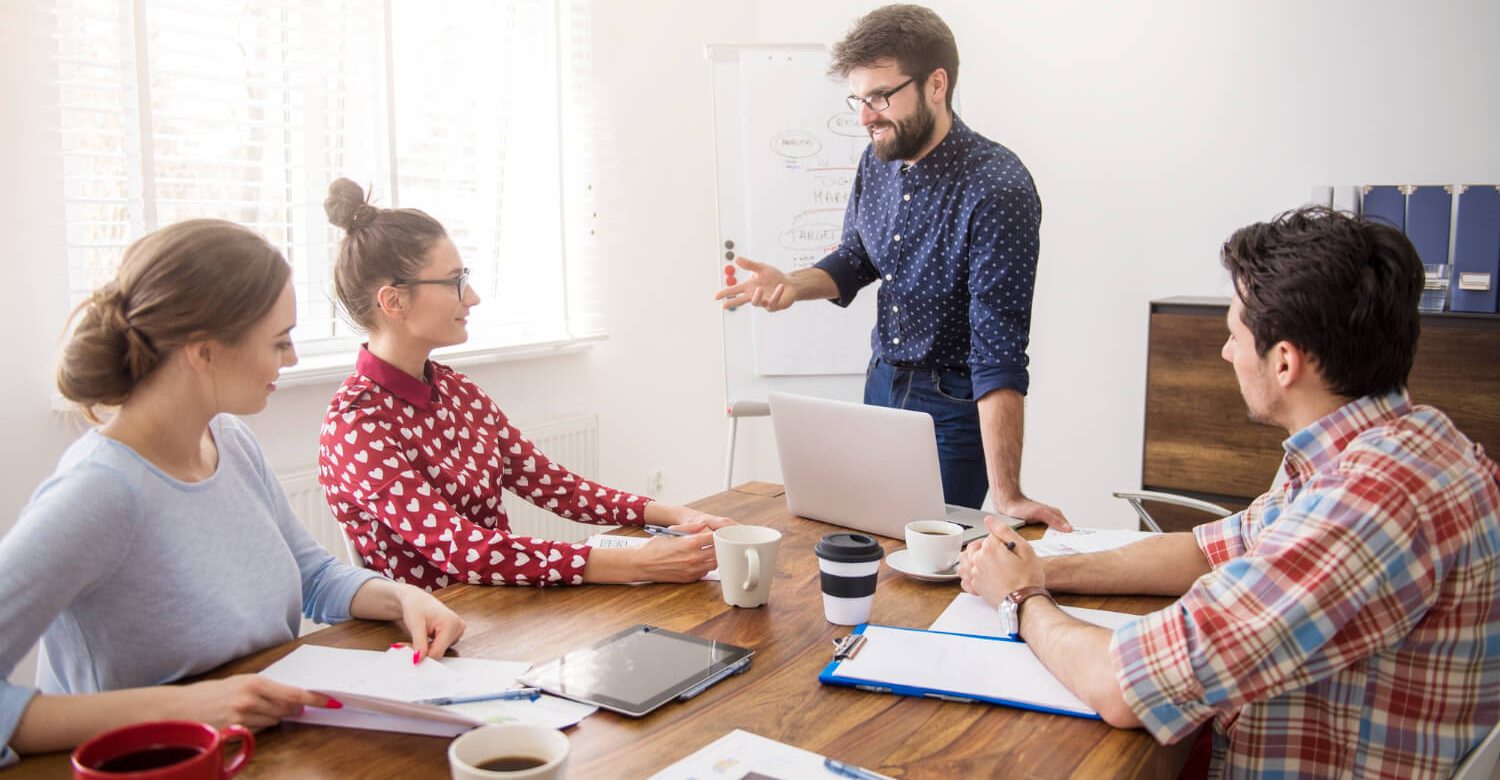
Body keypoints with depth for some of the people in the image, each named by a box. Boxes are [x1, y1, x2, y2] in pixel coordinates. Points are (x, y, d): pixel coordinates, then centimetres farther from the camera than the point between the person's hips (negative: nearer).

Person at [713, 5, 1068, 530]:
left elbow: (998, 353, -28)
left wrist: (1006, 494, -31)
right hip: (882, 385, 7)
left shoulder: (996, 188, -25)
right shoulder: (878, 160, -4)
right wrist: (791, 285, -10)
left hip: (954, 407, -6)